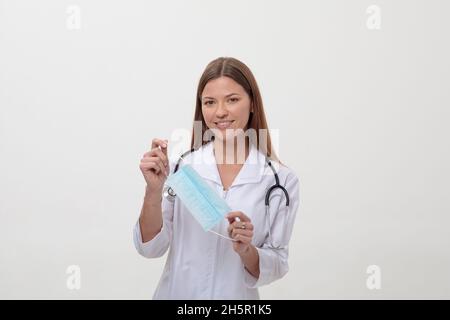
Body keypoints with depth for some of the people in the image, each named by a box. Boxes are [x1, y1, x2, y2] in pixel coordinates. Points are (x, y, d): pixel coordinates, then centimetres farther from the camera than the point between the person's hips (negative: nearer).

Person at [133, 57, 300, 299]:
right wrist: (154, 191, -23)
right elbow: (150, 248, -9)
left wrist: (246, 251, -24)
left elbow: (276, 267, -6)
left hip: (236, 297, 0)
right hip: (175, 294, 1)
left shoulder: (281, 180, -10)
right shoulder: (179, 165, -9)